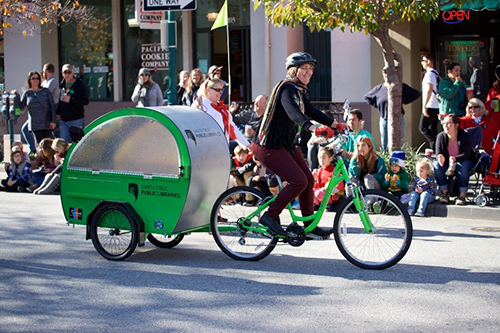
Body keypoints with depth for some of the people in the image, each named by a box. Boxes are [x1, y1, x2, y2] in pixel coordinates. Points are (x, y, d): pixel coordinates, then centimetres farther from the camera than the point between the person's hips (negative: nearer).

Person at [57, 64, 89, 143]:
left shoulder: (79, 84, -6)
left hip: (76, 120, -6)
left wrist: (71, 100, -21)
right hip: (63, 120, 6)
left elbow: (85, 101, -13)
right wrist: (57, 113, 14)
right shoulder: (62, 85, 11)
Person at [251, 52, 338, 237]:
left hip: (286, 144, 10)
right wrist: (312, 128, -53)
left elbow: (311, 111, 21)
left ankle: (309, 225, 16)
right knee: (299, 181, -17)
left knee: (309, 180, 6)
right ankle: (270, 216, -7)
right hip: (269, 146, -10)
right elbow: (293, 112, -37)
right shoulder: (287, 88, -19)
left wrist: (335, 124, 14)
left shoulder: (300, 90, 12)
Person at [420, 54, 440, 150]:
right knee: (432, 129, 11)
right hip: (437, 106, 9)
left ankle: (436, 144, -16)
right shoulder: (436, 74, 16)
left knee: (422, 127, -7)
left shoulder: (429, 74, -13)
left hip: (430, 106, -9)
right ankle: (434, 148, 8)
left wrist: (424, 106, -23)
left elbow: (429, 90, -23)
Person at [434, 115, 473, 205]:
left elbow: (466, 155, -23)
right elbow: (438, 153, -9)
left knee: (463, 166, -36)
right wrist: (440, 157, -35)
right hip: (447, 164, 3)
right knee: (437, 165, -26)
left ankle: (462, 195, -33)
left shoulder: (464, 136, -17)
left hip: (463, 161, -3)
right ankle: (445, 193, -24)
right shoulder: (441, 136, -8)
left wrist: (455, 159, -43)